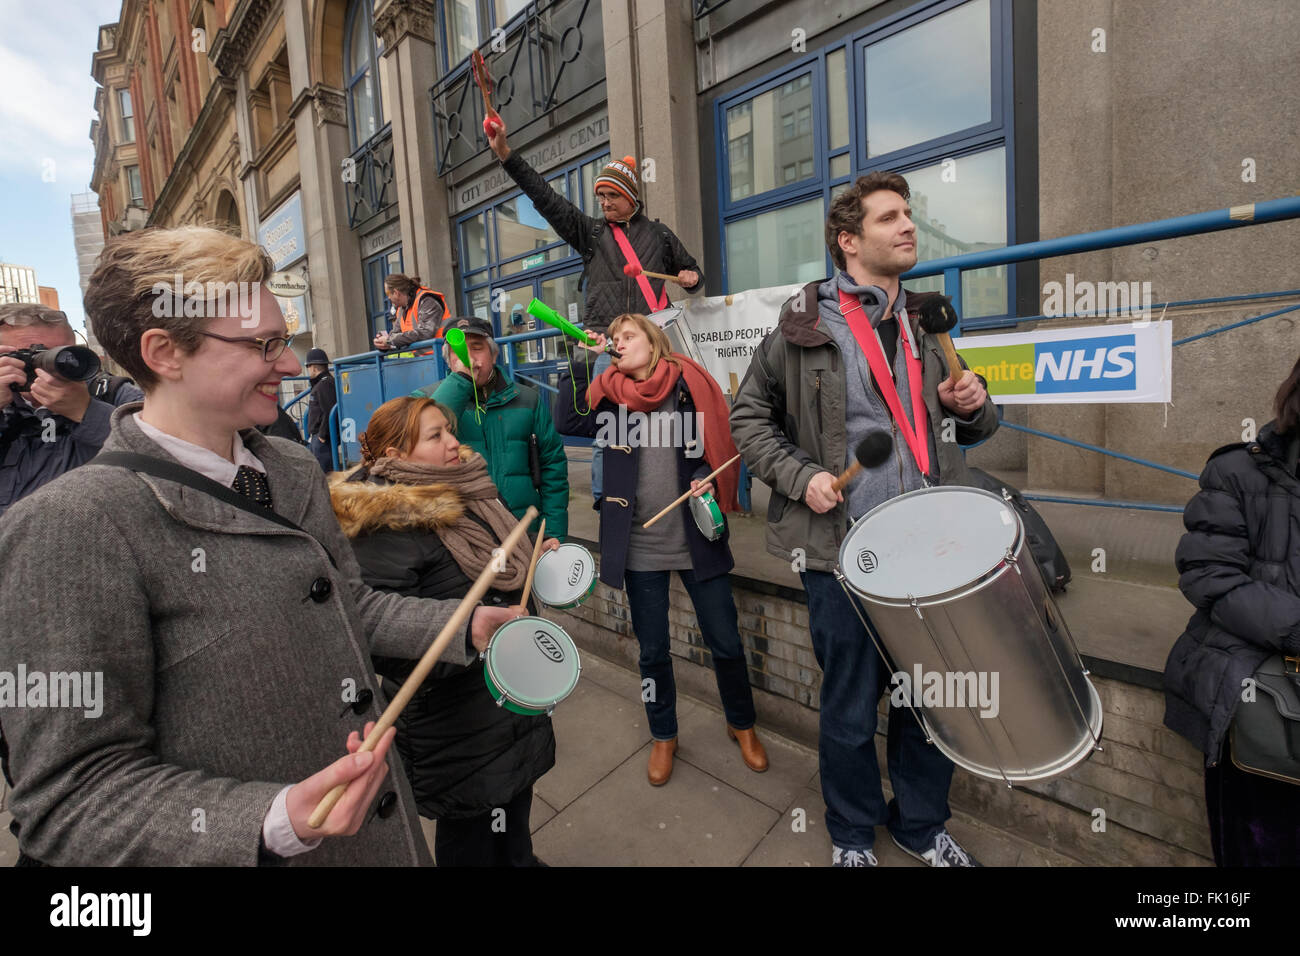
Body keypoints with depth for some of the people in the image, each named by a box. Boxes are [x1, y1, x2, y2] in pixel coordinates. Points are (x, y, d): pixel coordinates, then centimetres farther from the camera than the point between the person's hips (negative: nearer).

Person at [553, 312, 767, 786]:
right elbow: (567, 422, -13)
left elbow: (719, 444, 5)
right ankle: (663, 736, 37)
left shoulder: (689, 385, -2)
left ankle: (742, 724, 37)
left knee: (726, 643, 9)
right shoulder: (610, 395, 3)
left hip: (696, 540, -1)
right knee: (652, 651, 14)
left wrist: (708, 479, -13)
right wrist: (580, 362, -12)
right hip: (640, 546, 1)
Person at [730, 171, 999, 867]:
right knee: (850, 709, 10)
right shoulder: (804, 325, -3)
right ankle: (853, 836, 37)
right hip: (842, 553, -4)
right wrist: (798, 476, -13)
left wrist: (974, 403, -2)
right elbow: (749, 417, 2)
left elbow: (973, 427, 21)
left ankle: (923, 828, 42)